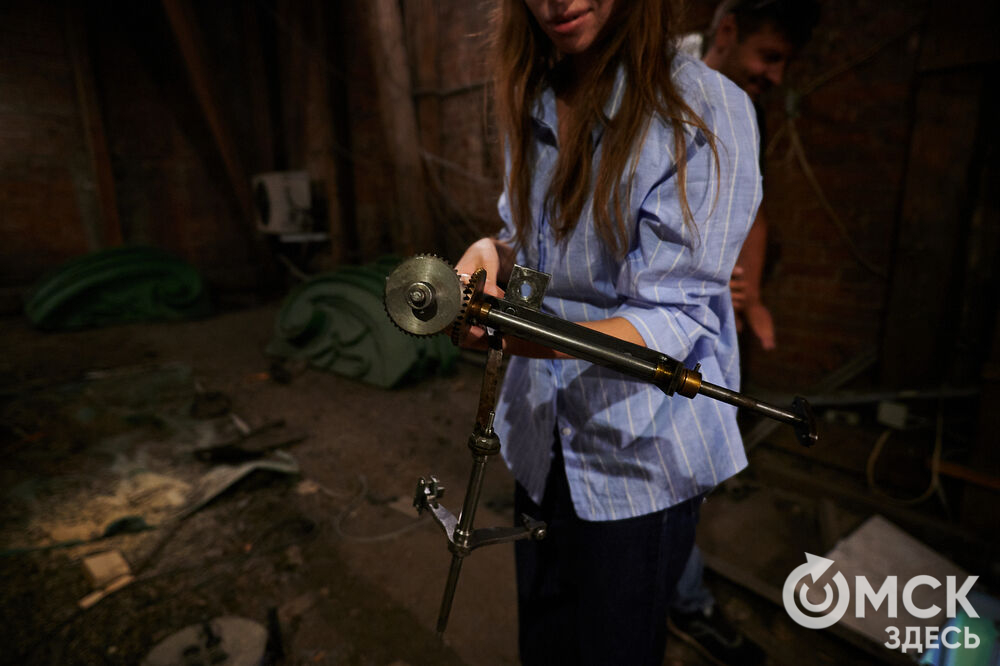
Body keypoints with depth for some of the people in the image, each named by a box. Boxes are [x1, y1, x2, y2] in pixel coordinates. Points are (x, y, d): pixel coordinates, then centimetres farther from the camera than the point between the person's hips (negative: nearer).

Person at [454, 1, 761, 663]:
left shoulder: (706, 112, -18)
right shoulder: (533, 103, 3)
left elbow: (671, 319, -21)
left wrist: (518, 333, -36)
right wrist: (493, 254, -10)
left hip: (640, 458, -5)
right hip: (543, 439, 6)